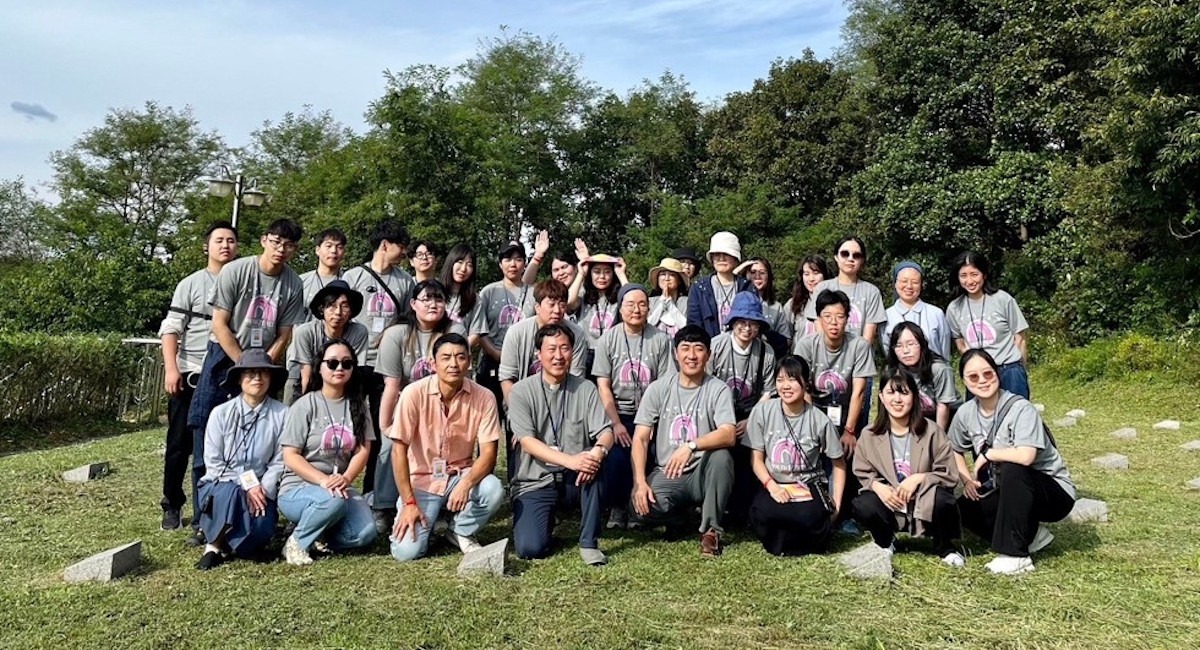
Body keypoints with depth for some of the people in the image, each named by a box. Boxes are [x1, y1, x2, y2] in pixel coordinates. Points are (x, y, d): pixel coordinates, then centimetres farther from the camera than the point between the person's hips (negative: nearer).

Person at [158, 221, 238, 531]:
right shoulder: (190, 284, 2)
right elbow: (170, 329, -2)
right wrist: (171, 369, -12)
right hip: (189, 376, -1)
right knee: (180, 443, 5)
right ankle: (172, 505, 18)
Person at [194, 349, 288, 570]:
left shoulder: (281, 414, -4)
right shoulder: (221, 413, -2)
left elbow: (279, 463, -4)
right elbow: (213, 463, -4)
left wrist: (262, 490, -19)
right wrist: (245, 484, -16)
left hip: (261, 488, 1)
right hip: (220, 485, 0)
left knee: (261, 527, -29)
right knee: (230, 493, -36)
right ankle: (215, 542, -10)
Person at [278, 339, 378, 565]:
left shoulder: (358, 405, 7)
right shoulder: (305, 405, -6)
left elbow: (363, 450, 0)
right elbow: (290, 457, -10)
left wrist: (345, 479, -20)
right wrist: (323, 480, -25)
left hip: (340, 486, 4)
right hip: (297, 488, -4)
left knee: (365, 533, -22)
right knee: (333, 499, -38)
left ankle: (317, 536, 6)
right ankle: (296, 543, -12)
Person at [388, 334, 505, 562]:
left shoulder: (484, 397, -11)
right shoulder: (414, 393, -16)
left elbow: (488, 453, -12)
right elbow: (399, 450, -13)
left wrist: (465, 484, -30)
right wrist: (409, 502, -16)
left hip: (460, 476, 2)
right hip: (421, 481, -2)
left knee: (493, 490, -30)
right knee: (406, 551, -19)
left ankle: (460, 532, 1)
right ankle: (427, 520, 16)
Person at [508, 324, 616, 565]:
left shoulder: (585, 389, 3)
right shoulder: (521, 392, -5)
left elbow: (605, 432, -6)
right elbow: (527, 441, -16)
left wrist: (599, 450, -32)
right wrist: (569, 460, -31)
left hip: (575, 481, 2)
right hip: (535, 482, -2)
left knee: (594, 459, -31)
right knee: (530, 548, -22)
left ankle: (589, 542, -18)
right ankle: (547, 519, 16)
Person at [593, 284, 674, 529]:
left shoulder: (660, 340, 0)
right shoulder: (609, 339, 1)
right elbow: (603, 386, -1)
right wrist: (616, 423, -10)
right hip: (618, 415, 0)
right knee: (616, 458, -22)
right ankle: (617, 508, 3)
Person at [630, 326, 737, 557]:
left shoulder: (718, 389, -3)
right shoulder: (659, 388, 2)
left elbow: (729, 435, -19)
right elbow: (640, 438, -2)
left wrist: (691, 446, -36)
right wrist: (640, 482, -16)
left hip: (703, 474, -1)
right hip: (667, 475, 1)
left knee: (721, 456, -34)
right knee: (640, 507, -28)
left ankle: (710, 529, -11)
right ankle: (684, 513, 10)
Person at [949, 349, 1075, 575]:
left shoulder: (1020, 409, -25)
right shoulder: (966, 413, -6)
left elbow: (1025, 456, -39)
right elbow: (954, 450, 11)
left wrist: (986, 454, -23)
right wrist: (966, 479, -6)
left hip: (1053, 493, -7)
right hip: (1009, 493, 7)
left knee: (1011, 469, -35)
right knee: (962, 508, -12)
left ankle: (1016, 554, -24)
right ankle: (1030, 535, 6)